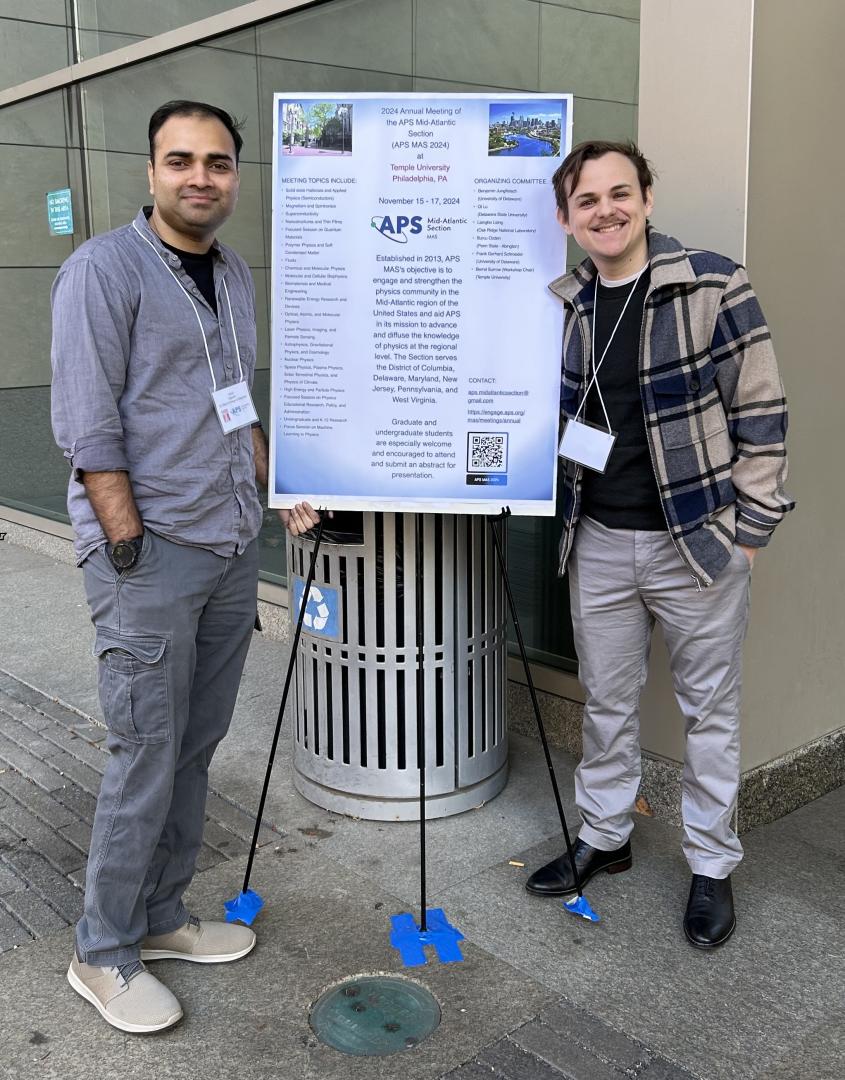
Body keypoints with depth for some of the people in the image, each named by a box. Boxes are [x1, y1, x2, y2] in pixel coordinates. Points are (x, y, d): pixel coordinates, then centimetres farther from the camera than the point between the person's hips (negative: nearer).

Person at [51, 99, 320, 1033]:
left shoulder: (235, 275, 14)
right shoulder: (105, 269, -10)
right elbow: (86, 427, -14)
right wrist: (135, 548, -16)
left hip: (232, 550, 7)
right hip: (150, 555, -7)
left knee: (196, 747, 13)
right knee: (146, 758, -2)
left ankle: (159, 916, 29)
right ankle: (102, 955, 16)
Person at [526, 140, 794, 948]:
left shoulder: (713, 286, -11)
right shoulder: (562, 305, 4)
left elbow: (760, 412, -8)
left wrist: (749, 528, -9)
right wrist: (560, 503, 8)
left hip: (698, 540, -4)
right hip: (598, 541, 5)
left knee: (709, 706, 9)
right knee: (605, 700, 16)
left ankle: (711, 866, 26)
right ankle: (603, 837, 35)